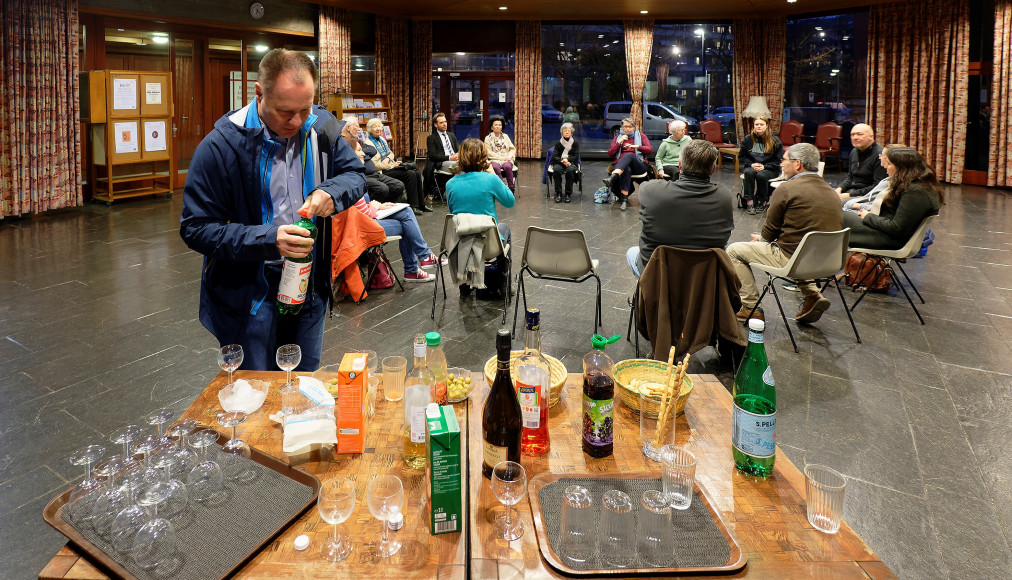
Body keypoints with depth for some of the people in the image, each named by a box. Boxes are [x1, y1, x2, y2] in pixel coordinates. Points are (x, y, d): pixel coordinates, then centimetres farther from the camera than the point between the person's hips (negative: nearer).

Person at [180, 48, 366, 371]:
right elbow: (196, 229, -17)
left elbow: (356, 174, 7)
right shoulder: (222, 145, -18)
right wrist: (267, 240, -30)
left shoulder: (322, 128, -5)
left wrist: (331, 192, -17)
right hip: (248, 294, -4)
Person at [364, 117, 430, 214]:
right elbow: (374, 164, -17)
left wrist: (388, 159, -5)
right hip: (383, 172, -9)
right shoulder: (369, 143, -11)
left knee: (417, 173, -8)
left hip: (391, 165, 9)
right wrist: (390, 165, -17)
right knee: (411, 174, -24)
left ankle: (421, 204, -2)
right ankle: (412, 206, -20)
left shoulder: (381, 139, 17)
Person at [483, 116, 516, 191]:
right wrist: (501, 158, -11)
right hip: (495, 160, -2)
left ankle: (512, 188, -27)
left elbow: (512, 149, 15)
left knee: (507, 166, -35)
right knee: (496, 167, -38)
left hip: (507, 160, 2)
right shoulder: (488, 138, 9)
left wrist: (509, 156, -7)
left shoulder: (505, 136, 19)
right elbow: (489, 153, -1)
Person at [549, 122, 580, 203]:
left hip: (572, 163, -1)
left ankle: (569, 194, -28)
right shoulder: (558, 144, 11)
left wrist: (567, 159, -17)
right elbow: (554, 156, 1)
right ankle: (558, 193, -29)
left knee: (570, 170, -37)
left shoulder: (575, 143, 9)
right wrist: (562, 161, -19)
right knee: (557, 170, -35)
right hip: (559, 163, 1)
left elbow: (576, 156, 1)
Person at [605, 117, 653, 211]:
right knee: (626, 170, -39)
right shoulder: (617, 137, 25)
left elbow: (650, 150, 5)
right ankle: (624, 200, -47)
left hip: (639, 165, -1)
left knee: (628, 155, -38)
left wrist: (637, 146, -10)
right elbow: (610, 154, 13)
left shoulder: (641, 136, 21)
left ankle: (612, 178, -62)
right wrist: (619, 142, 1)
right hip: (620, 164, 1)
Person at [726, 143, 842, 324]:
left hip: (791, 259, -8)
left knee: (734, 251, 8)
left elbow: (770, 230, -5)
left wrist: (761, 239, 19)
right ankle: (811, 293, 21)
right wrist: (765, 239, 24)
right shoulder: (831, 192, 9)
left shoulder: (786, 189, -13)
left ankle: (751, 307, 10)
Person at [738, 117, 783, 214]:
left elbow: (779, 160, -2)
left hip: (769, 169, -2)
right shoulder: (748, 139, 5)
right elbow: (741, 156, 10)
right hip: (752, 167, 2)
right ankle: (749, 202, -32)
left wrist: (764, 166, -16)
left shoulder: (775, 141, -2)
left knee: (761, 175, -35)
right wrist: (751, 164, -9)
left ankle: (762, 202, -16)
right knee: (748, 172, -33)